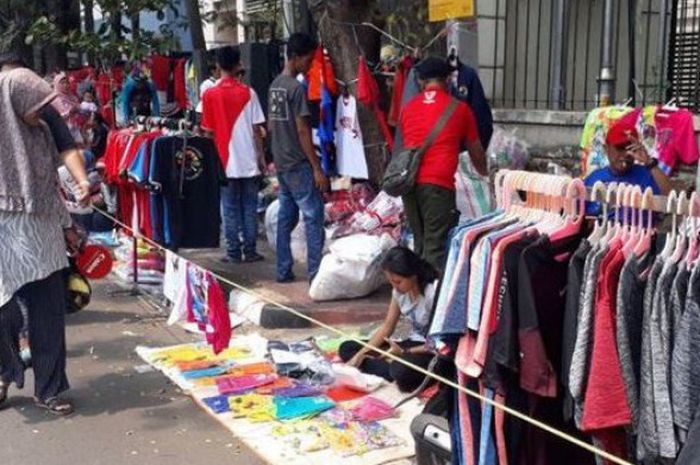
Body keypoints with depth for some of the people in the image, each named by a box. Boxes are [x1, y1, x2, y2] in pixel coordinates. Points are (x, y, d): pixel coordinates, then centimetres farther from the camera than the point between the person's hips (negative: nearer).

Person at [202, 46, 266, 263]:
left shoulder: (210, 95, -2)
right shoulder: (248, 93, -4)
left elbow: (208, 131, 1)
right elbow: (256, 129, -3)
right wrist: (261, 156, 5)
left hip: (225, 162, 0)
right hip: (249, 161, 0)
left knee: (230, 209, 7)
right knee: (250, 208, 7)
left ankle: (233, 252, 8)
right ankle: (250, 251, 10)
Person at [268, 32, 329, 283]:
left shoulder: (275, 85, 11)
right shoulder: (297, 88, -15)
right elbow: (302, 131, -18)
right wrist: (317, 168, -17)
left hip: (281, 163, 9)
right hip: (299, 164, -9)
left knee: (286, 218, 12)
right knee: (313, 218, -5)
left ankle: (284, 271, 17)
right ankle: (315, 273, -6)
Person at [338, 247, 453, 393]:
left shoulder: (434, 291, -23)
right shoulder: (400, 290, -1)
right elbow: (387, 327, 6)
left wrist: (404, 353, -24)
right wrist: (361, 353, -7)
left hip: (435, 353, -9)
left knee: (402, 370, -42)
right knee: (347, 349, -1)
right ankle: (393, 371, -18)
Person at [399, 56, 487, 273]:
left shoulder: (408, 107, 17)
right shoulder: (459, 108, 9)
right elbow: (476, 152, 20)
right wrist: (485, 175, 38)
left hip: (409, 180, 4)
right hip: (437, 182, -4)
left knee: (419, 242, 15)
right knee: (435, 245, -5)